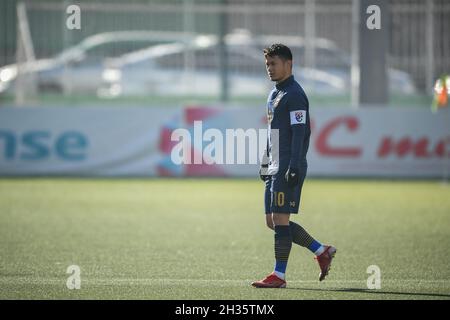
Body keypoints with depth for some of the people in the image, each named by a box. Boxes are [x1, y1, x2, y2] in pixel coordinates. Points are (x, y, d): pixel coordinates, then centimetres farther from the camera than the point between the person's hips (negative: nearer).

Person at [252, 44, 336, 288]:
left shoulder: (294, 95, -11)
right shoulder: (274, 94, 19)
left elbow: (299, 133, -18)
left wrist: (294, 167, -24)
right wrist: (265, 164, 24)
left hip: (288, 169, -10)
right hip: (275, 168, 10)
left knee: (280, 219, -9)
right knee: (272, 221, 9)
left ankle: (279, 275, -4)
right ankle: (322, 252, 17)